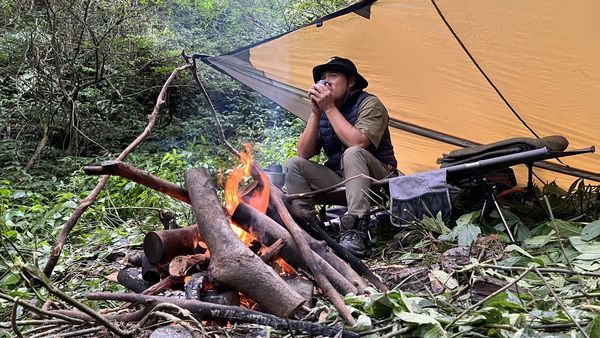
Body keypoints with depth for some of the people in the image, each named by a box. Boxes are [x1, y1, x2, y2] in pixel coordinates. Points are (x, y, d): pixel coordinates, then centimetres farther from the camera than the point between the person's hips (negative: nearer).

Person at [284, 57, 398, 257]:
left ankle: (355, 232, -39)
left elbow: (358, 143, -28)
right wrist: (316, 113, -10)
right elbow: (304, 154, -1)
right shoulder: (323, 110, 7)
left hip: (376, 179, -5)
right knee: (294, 165, -10)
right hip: (339, 180, 6)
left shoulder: (369, 104, -10)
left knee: (353, 153, -35)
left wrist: (330, 108, -20)